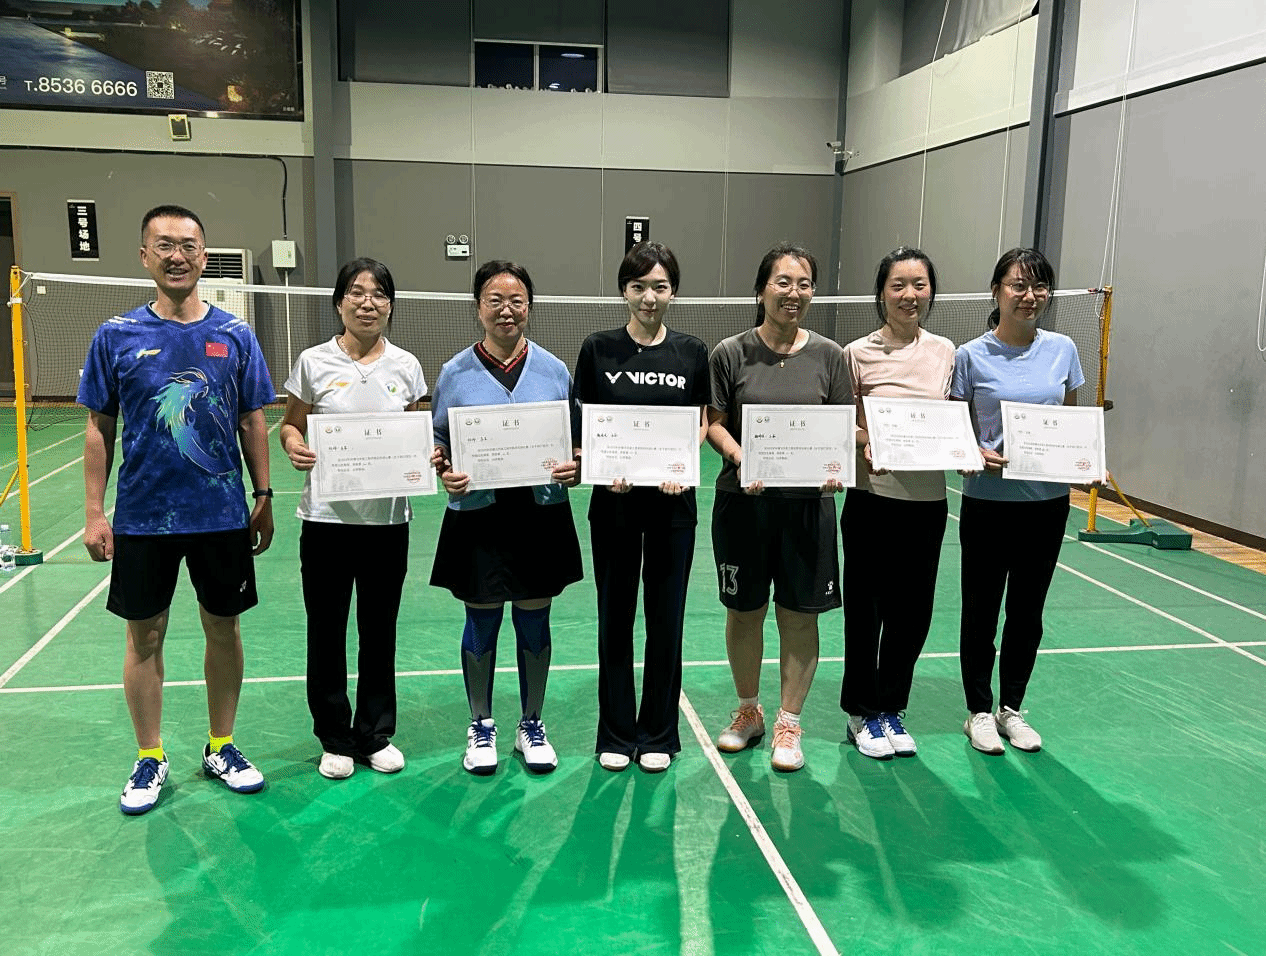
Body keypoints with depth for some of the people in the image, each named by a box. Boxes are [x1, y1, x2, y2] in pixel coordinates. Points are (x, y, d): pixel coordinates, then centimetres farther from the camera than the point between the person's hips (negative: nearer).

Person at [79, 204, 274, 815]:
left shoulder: (234, 335, 1)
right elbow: (100, 429, 2)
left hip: (222, 514, 1)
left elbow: (252, 424, 5)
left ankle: (221, 748, 27)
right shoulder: (116, 336, -1)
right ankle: (149, 758, 25)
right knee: (144, 635, 8)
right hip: (141, 516, 0)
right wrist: (94, 512, -2)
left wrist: (264, 497, 2)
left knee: (223, 628, 10)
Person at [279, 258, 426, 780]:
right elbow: (291, 424, 5)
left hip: (389, 519, 2)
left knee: (380, 630, 11)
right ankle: (335, 739, 25)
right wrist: (294, 447, -17)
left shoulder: (406, 366, 4)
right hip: (327, 517, -1)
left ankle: (376, 735, 27)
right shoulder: (314, 362, -2)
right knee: (327, 630, 7)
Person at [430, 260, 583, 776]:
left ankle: (532, 725, 29)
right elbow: (437, 443, 6)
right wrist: (445, 472, -13)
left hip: (541, 516, 1)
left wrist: (573, 469, -11)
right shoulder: (455, 373, 1)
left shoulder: (553, 371, 4)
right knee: (481, 623, 9)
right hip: (477, 517, -1)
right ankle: (481, 727, 28)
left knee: (534, 622, 11)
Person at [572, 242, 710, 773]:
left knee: (666, 618, 7)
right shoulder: (598, 349, 0)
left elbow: (701, 424, 7)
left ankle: (658, 734, 23)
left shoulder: (692, 352, 3)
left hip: (673, 502, 1)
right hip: (616, 499, 0)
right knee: (615, 616, 7)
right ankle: (616, 734, 22)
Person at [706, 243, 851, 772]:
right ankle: (748, 711, 32)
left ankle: (788, 724, 22)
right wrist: (740, 458, -17)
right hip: (743, 500, 0)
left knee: (800, 615, 5)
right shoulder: (731, 353, 1)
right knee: (744, 610, 10)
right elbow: (716, 424, 2)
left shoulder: (828, 355, 4)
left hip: (809, 502, 1)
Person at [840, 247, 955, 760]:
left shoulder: (945, 351, 5)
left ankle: (892, 708, 29)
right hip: (874, 496, -3)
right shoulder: (858, 354, -5)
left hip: (927, 499, 3)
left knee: (912, 609, 10)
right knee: (866, 607, 6)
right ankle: (863, 712, 24)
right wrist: (867, 445, -20)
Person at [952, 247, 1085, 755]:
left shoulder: (1062, 350, 2)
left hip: (1048, 500, 3)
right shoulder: (971, 355, -6)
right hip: (988, 500, -3)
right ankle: (979, 710, 24)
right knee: (981, 610, 7)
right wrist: (979, 455, -19)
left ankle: (1010, 707, 30)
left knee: (1027, 612, 13)